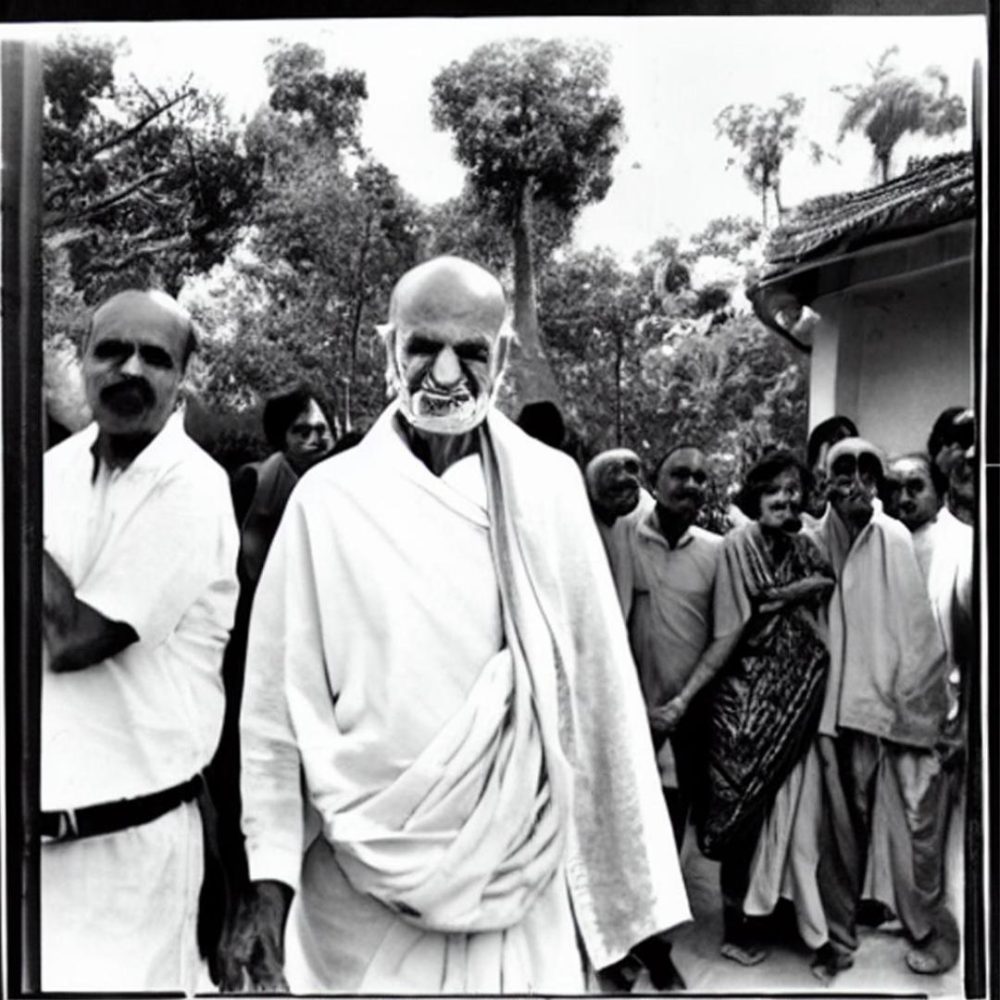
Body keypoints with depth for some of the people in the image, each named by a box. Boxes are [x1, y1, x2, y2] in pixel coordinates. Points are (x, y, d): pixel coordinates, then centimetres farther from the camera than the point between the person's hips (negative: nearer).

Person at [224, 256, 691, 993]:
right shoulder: (329, 498, -7)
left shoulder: (550, 488, -6)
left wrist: (640, 904, -2)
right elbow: (278, 708, -2)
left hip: (523, 886, 1)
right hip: (364, 897, 0)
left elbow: (599, 689, -5)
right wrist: (270, 883, -4)